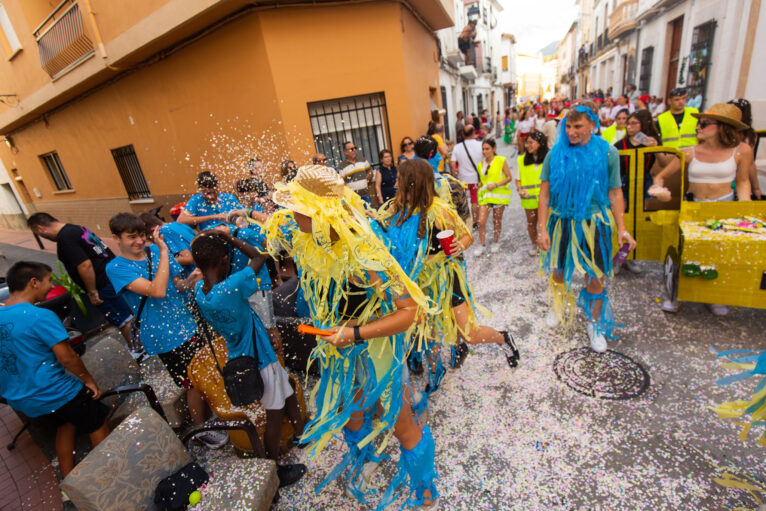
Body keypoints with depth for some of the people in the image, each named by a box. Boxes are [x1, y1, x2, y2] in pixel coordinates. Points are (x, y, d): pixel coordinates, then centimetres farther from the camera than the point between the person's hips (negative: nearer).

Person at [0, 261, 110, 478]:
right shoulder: (41, 316, -24)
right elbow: (66, 357, -23)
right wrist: (89, 380, -8)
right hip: (51, 394, -8)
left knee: (67, 422, 27)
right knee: (97, 424, 11)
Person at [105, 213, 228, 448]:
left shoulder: (155, 250, 3)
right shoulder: (116, 268, -12)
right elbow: (157, 291, -26)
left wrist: (189, 281, -12)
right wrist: (164, 252, -25)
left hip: (186, 323, 5)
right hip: (164, 335, -5)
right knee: (194, 383, 7)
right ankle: (201, 429, 31)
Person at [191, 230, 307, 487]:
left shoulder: (199, 289, -7)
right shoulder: (230, 288, -31)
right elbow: (260, 257, -20)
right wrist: (228, 238, -12)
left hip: (244, 356, 8)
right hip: (258, 360, -8)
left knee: (289, 397, 24)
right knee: (274, 414, 13)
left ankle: (303, 439, 46)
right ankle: (273, 472, 34)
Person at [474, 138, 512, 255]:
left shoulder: (501, 161, -3)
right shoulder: (480, 164, 9)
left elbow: (509, 177, -4)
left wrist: (496, 185, -16)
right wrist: (480, 186, 0)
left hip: (498, 194, -2)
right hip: (484, 194, 3)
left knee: (497, 220, 8)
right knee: (481, 221, -8)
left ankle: (496, 243, 27)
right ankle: (482, 245, 5)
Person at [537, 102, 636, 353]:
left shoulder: (607, 152, -3)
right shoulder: (556, 153, -4)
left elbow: (615, 192, 2)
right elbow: (544, 193, -4)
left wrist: (621, 228, -3)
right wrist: (542, 228, -9)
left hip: (593, 222, 0)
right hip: (561, 220, 1)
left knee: (597, 276, 3)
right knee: (558, 271, 13)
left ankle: (595, 324, 26)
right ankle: (558, 307, 43)